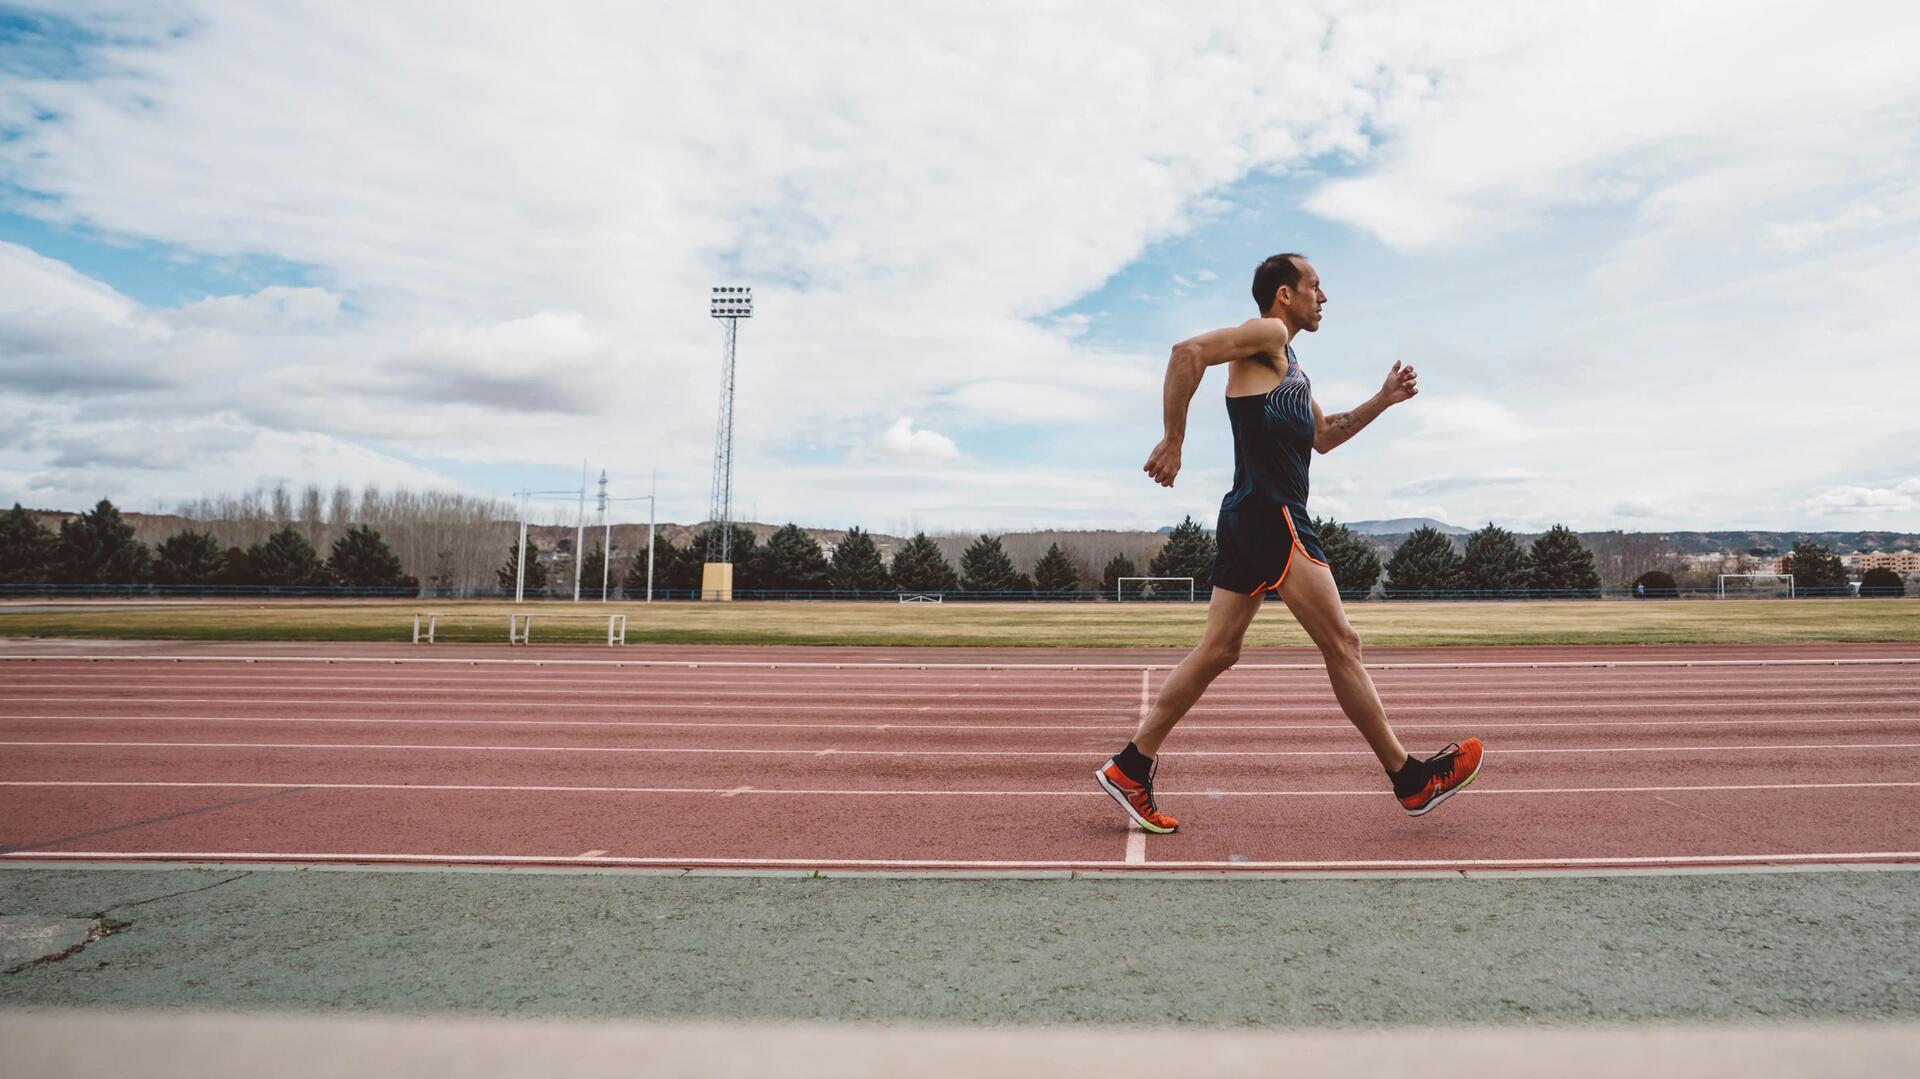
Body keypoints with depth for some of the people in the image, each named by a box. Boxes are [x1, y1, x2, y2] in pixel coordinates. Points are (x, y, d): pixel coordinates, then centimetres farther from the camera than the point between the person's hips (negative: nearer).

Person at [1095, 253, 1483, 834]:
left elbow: (1322, 437, 34)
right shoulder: (1267, 333, -3)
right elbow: (1187, 352, -19)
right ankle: (1410, 779, 10)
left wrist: (1383, 400, 25)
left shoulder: (1287, 364, 28)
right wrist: (1173, 441, -19)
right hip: (1272, 514, -10)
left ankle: (1130, 767, 7)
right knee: (1342, 644, -2)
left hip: (1251, 519, 10)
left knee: (1216, 653, 6)